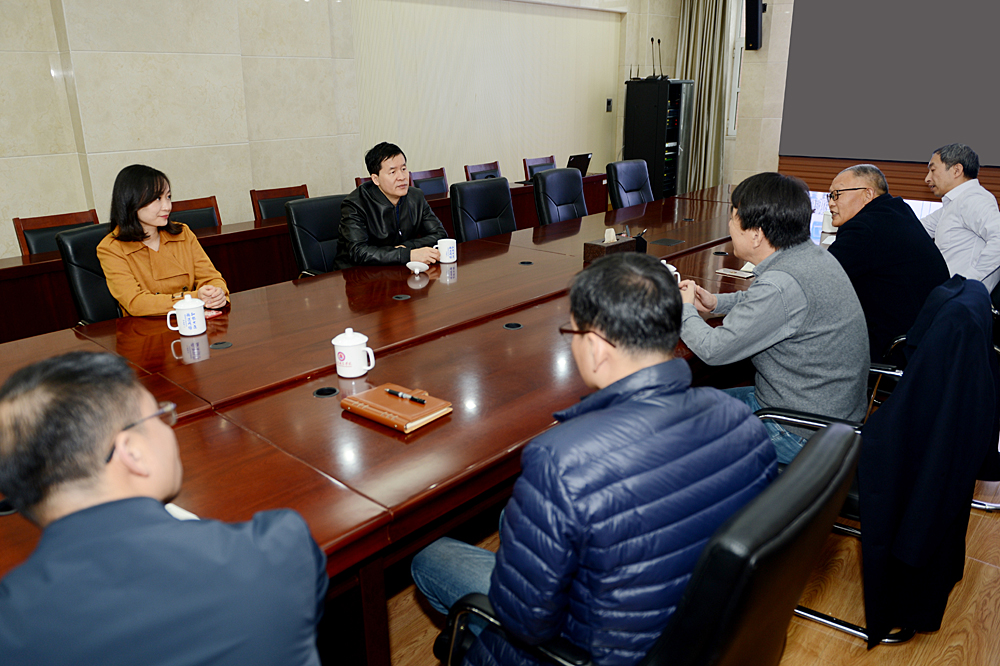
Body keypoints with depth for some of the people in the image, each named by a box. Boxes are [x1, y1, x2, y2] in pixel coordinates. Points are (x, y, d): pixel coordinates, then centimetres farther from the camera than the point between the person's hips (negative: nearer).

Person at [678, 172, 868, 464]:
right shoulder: (812, 254, 0)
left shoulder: (782, 283, -31)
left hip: (802, 437, -9)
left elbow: (714, 350, -24)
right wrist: (716, 302, 8)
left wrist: (685, 309, -6)